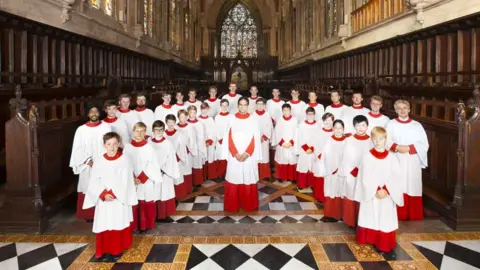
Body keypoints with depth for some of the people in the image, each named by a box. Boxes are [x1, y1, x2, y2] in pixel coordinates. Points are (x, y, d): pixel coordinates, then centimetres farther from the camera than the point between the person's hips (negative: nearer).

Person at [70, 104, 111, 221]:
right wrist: (88, 161, -10)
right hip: (88, 166, 0)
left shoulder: (106, 127, 1)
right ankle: (89, 215, 15)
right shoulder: (81, 130, 1)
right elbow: (78, 149, 0)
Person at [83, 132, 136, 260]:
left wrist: (113, 194, -17)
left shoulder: (124, 160, -7)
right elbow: (94, 182, -3)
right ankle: (105, 250, 22)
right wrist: (104, 194, -16)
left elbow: (125, 182, -10)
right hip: (103, 200, 2)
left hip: (120, 200, -1)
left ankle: (118, 250, 23)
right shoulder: (99, 161, -2)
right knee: (104, 226, 6)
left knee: (119, 225, 7)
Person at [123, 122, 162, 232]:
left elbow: (152, 165, -7)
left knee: (147, 205, 5)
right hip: (131, 182, 1)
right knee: (133, 205, 7)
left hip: (146, 182, -1)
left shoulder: (149, 148, -6)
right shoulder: (128, 147, -1)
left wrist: (141, 178, -12)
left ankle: (145, 225, 21)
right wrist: (133, 178, -13)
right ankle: (133, 225, 23)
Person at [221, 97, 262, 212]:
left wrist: (247, 153, -12)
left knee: (248, 179, 5)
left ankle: (249, 205, 19)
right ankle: (233, 205, 16)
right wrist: (235, 153, -11)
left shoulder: (252, 119, 3)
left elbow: (255, 139, -1)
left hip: (249, 156, 0)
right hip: (234, 155, 0)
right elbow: (229, 138, -1)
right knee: (234, 179, 3)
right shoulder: (232, 119, 3)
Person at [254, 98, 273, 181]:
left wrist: (264, 137, -9)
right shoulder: (253, 115, -1)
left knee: (264, 157, 3)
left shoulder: (267, 115, 1)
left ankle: (265, 175, 13)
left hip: (265, 139, 0)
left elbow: (270, 128, 0)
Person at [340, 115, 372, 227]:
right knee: (352, 198, 5)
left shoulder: (371, 141, 0)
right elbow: (346, 159, 0)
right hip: (352, 176, 0)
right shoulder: (349, 140, -2)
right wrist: (354, 171, -5)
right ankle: (351, 220, 18)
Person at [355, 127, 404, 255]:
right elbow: (366, 177, -9)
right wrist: (376, 191, -16)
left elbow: (396, 176, -6)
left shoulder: (391, 157, -1)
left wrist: (386, 190, -16)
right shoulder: (367, 156, -5)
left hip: (387, 195, 1)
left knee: (386, 220, 5)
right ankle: (373, 241, 24)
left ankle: (385, 245, 15)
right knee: (371, 218, 8)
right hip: (371, 195, -1)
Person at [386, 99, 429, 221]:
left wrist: (409, 148, -13)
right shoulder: (391, 124, 6)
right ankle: (398, 215, 12)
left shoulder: (417, 125, 6)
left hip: (413, 162, 0)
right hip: (396, 161, 0)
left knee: (412, 187, 3)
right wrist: (396, 147, -17)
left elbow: (424, 144, 0)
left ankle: (413, 215, 15)